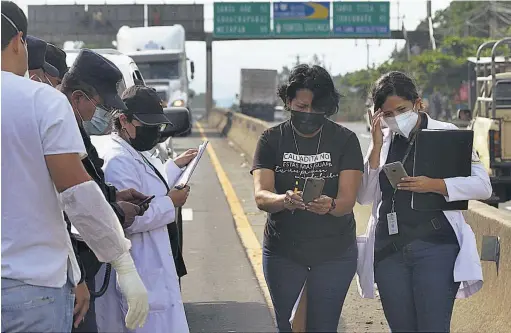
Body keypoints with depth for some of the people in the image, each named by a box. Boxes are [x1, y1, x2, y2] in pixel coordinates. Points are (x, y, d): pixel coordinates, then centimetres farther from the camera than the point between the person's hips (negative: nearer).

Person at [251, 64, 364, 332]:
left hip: (334, 253, -1)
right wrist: (286, 200, -38)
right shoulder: (272, 139, -3)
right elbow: (261, 196, -16)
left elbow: (347, 200, -14)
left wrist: (329, 206, -38)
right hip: (283, 252, 1)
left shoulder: (345, 140, -5)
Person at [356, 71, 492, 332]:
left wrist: (434, 185, -19)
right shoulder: (383, 140, 10)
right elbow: (364, 197, 4)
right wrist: (377, 146, -5)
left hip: (435, 248, -4)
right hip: (389, 249, 4)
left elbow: (482, 186, -6)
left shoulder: (446, 134, 0)